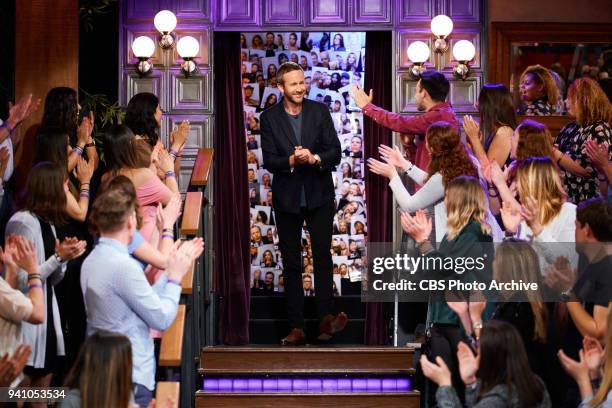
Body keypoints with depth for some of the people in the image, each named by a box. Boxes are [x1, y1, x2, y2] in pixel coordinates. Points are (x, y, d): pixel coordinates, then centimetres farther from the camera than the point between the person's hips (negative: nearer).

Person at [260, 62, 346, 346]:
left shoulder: (320, 112, 1)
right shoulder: (269, 118, -1)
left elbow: (335, 152, -4)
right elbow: (269, 161, -6)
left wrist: (314, 158, -23)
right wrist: (292, 160, -24)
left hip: (319, 195, 0)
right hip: (286, 198, 1)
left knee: (323, 254, -11)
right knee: (291, 263, 4)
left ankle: (326, 317, -9)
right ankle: (296, 328, 7)